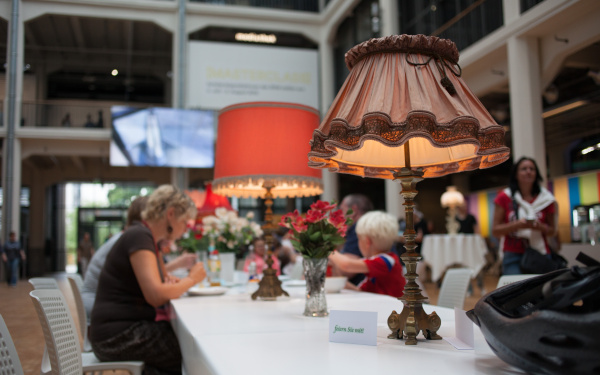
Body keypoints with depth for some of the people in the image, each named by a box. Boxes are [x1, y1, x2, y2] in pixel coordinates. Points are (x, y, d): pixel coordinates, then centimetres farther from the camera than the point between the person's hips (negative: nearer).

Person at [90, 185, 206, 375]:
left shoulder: (144, 236, 13)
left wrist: (171, 286, 8)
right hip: (117, 336, -9)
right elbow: (156, 296, -24)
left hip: (127, 329, 9)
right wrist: (191, 279, -10)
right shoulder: (139, 236, -15)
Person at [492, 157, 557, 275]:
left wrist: (540, 227, -6)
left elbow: (552, 231, 16)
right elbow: (495, 230, 3)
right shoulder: (504, 198, 6)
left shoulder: (546, 199, 11)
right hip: (513, 255, -2)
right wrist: (517, 225, -13)